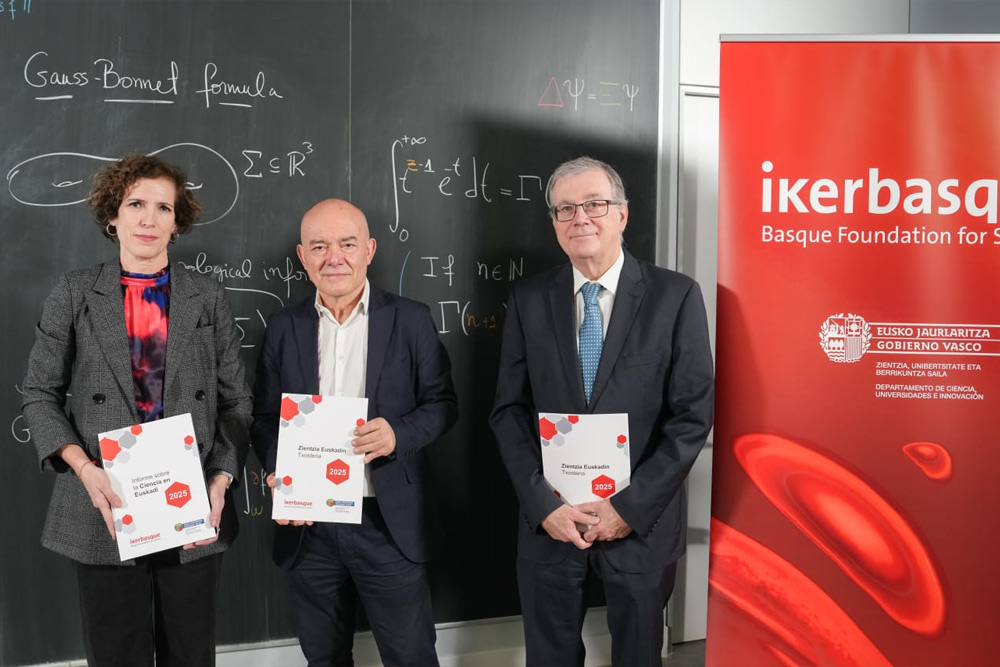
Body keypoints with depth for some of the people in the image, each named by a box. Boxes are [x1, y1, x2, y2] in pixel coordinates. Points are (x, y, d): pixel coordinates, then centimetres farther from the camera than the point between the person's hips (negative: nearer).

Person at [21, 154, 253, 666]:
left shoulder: (210, 300, 6)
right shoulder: (74, 293, 3)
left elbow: (236, 402, 5)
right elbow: (40, 395, 3)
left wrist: (221, 481, -8)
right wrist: (84, 469, -11)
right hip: (106, 508, -1)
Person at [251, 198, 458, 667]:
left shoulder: (411, 320, -2)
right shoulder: (283, 328, 5)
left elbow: (441, 403, 1)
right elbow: (264, 417, 7)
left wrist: (399, 433, -19)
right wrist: (278, 475, -11)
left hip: (388, 523, -2)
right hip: (307, 526, 3)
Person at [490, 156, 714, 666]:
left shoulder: (675, 296, -6)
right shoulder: (528, 300, 1)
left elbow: (693, 414, -9)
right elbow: (509, 410, 0)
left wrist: (629, 506, -13)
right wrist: (543, 504, -10)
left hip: (640, 521, -1)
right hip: (549, 520, 2)